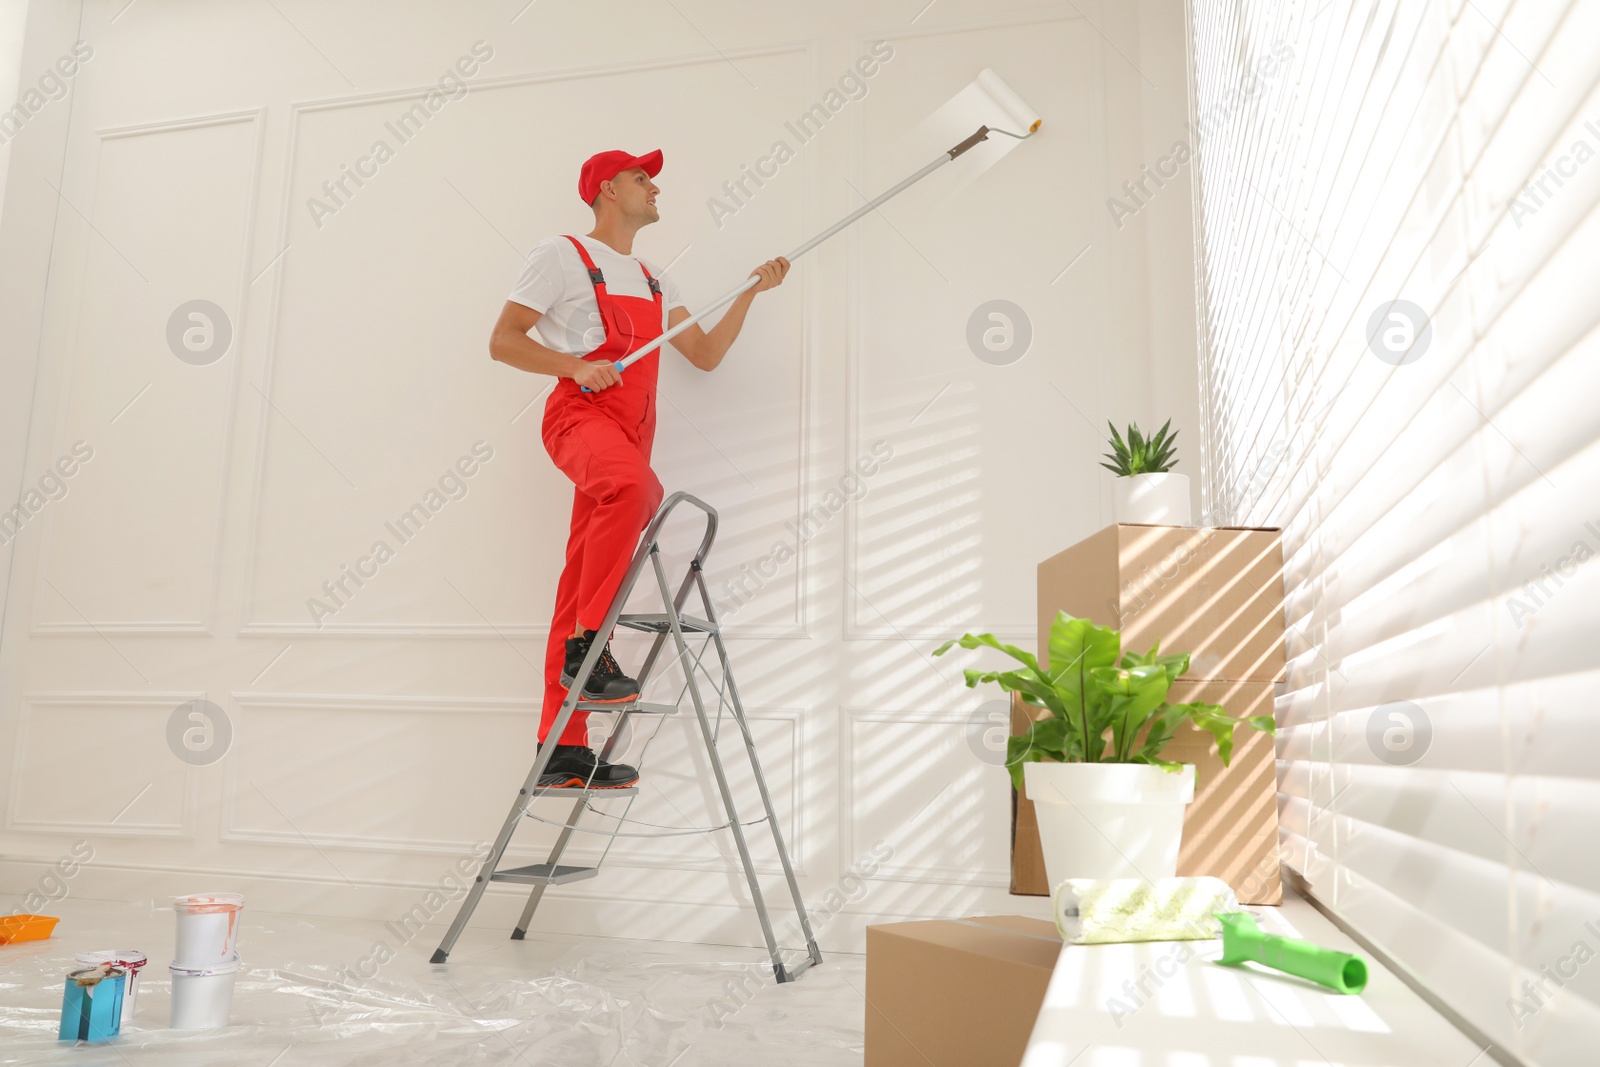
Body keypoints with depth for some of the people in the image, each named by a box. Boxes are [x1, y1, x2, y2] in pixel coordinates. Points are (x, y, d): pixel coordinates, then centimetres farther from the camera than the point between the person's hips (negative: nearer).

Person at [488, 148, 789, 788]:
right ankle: (586, 647, -30)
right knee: (634, 487, -39)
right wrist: (576, 366, -13)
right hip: (581, 414, -6)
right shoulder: (563, 256, 6)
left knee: (582, 581, 1)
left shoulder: (653, 281, 26)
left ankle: (563, 751, 0)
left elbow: (706, 355, 23)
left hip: (631, 431, 6)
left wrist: (751, 291, 15)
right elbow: (503, 341, 1)